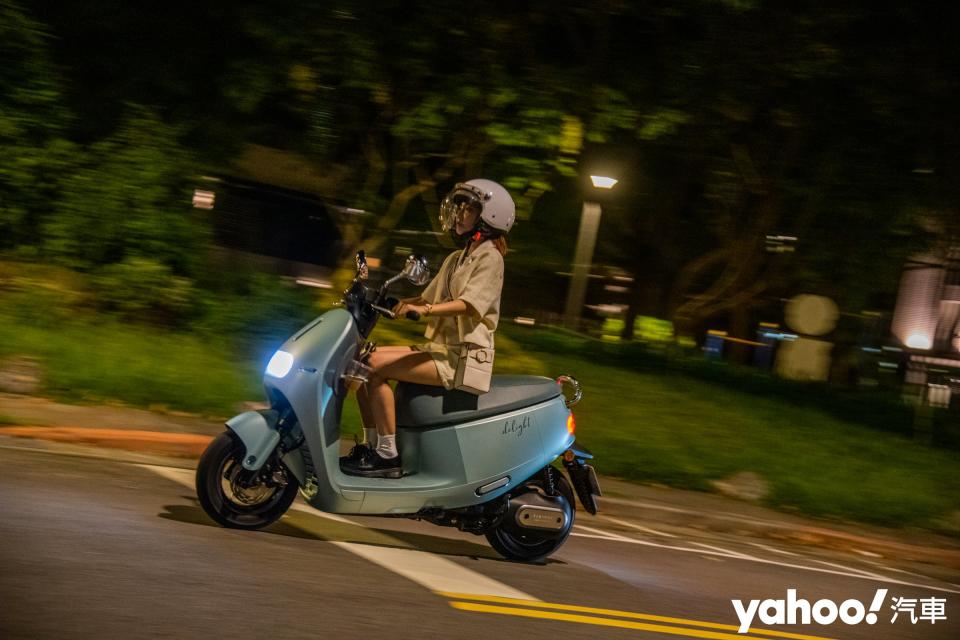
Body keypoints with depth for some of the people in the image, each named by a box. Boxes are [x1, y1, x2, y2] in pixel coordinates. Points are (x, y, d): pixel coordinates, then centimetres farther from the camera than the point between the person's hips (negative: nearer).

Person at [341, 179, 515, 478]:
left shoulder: (489, 257, -6)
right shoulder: (456, 259, 21)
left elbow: (470, 304, -21)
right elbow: (428, 298, 21)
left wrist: (424, 309, -34)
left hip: (459, 357, -9)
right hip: (439, 347, 9)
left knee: (376, 365, -22)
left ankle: (388, 455, -19)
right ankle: (372, 445, 2)